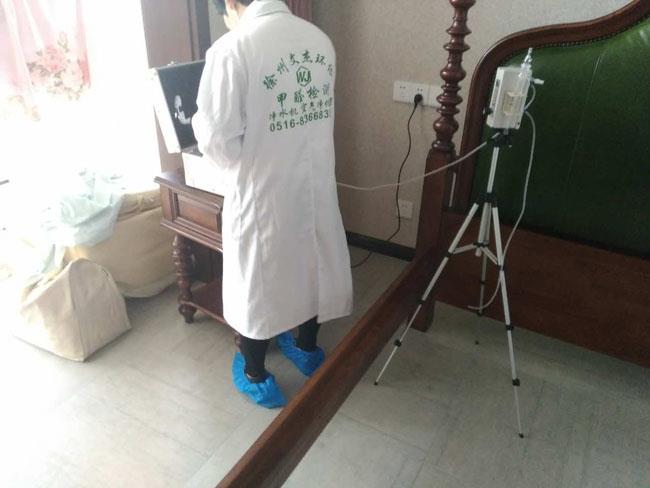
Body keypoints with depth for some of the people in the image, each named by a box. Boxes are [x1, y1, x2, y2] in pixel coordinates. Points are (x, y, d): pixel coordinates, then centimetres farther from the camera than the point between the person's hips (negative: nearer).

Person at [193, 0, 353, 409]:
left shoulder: (232, 49, -18)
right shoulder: (320, 40, 3)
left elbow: (220, 141, -19)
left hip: (264, 193, -5)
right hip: (316, 183, 6)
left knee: (257, 280, 13)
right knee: (312, 264, 23)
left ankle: (255, 377, 31)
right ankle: (308, 348, 45)